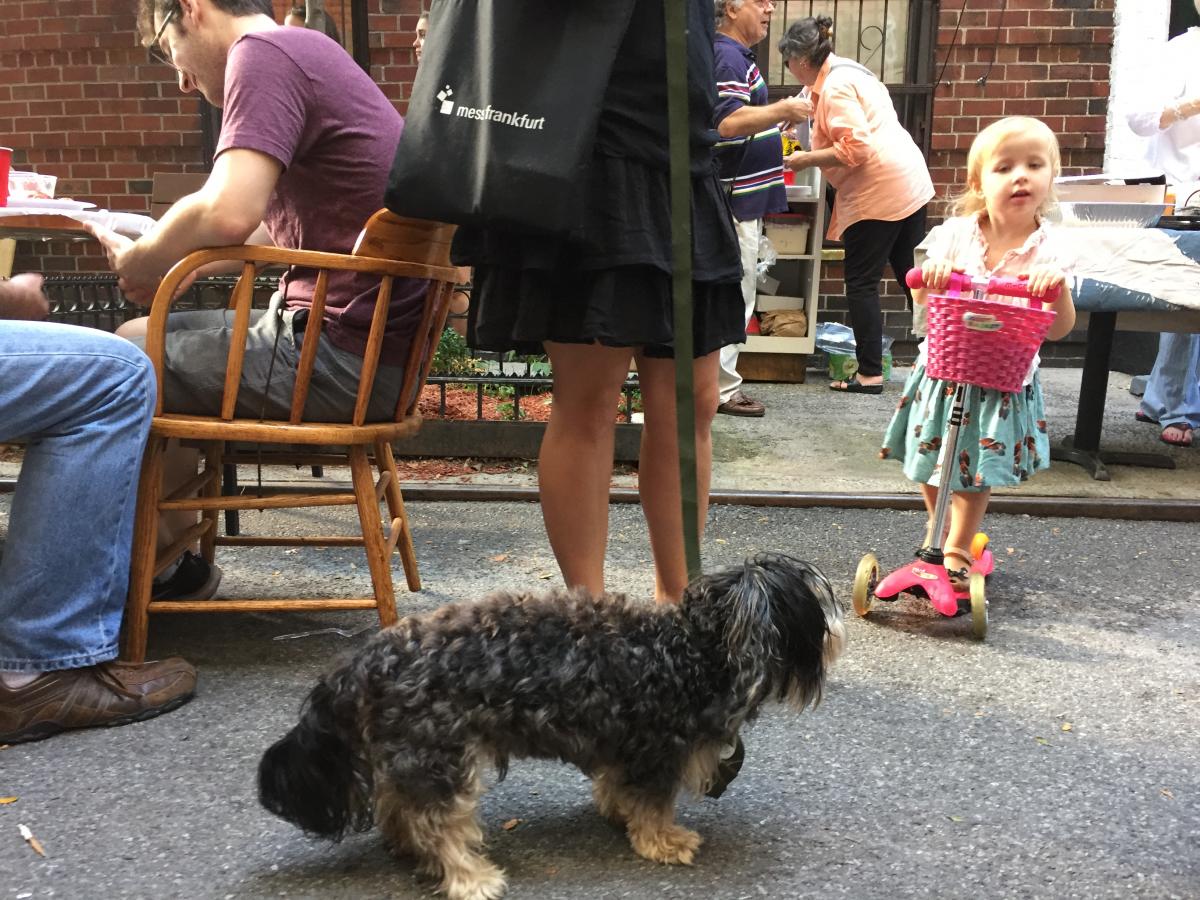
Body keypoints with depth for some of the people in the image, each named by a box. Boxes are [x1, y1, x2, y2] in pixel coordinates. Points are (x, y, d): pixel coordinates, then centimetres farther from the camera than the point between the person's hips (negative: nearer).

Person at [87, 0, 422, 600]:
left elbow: (229, 212, -26)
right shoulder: (309, 56, 19)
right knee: (147, 340, 21)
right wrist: (178, 259, 15)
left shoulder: (264, 52, -11)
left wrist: (138, 265, -7)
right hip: (379, 345, 10)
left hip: (345, 357, -10)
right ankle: (176, 547, 27)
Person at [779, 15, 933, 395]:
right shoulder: (847, 70, 16)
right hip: (909, 182, 10)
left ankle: (869, 374, 3)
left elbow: (855, 147, -22)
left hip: (878, 192, -10)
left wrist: (806, 160, -13)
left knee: (861, 282, -1)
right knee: (910, 274, 16)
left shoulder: (834, 87, -15)